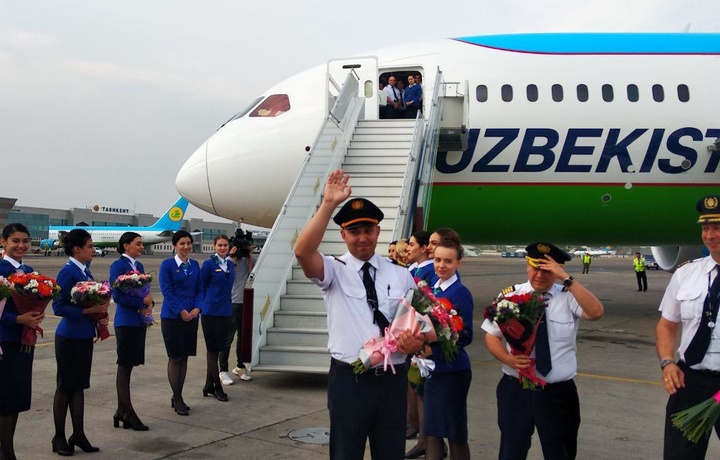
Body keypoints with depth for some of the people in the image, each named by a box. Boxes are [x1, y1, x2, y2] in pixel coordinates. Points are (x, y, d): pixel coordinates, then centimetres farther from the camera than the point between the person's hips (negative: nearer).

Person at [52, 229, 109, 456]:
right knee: (65, 386, 3)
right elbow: (58, 307, -20)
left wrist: (100, 314, -1)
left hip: (84, 336, 8)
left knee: (79, 385, 13)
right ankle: (59, 437, 16)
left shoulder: (85, 270, 8)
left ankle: (78, 435, 21)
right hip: (69, 337, -8)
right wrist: (88, 311, -23)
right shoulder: (68, 272, -16)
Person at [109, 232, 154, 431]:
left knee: (128, 366, 12)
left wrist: (150, 304, -6)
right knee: (124, 366, 0)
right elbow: (118, 296, -17)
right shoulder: (118, 266, -10)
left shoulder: (139, 265, 12)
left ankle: (122, 411, 19)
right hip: (126, 322, -8)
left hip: (140, 321, 8)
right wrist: (143, 301, -13)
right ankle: (128, 413, 5)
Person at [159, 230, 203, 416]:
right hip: (171, 317, -4)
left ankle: (177, 396, 19)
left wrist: (197, 308, -7)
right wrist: (181, 311, -17)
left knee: (184, 357, 8)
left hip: (191, 317, 5)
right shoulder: (167, 265, -4)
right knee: (175, 358, 0)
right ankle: (177, 400, 9)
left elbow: (199, 290, 10)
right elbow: (166, 291, -10)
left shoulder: (195, 265, 9)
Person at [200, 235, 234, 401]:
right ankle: (217, 387, 5)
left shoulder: (231, 265, 10)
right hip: (211, 312, -6)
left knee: (216, 349, 11)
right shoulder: (209, 264, -7)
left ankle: (208, 386, 19)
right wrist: (202, 306, -1)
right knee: (212, 349, 0)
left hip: (225, 312, 6)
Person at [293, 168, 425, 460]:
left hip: (393, 380, 3)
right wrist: (328, 205, -30)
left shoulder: (401, 275, 7)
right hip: (349, 379, -2)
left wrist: (417, 341, -11)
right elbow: (303, 252, -24)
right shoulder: (334, 271, -3)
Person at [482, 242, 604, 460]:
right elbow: (491, 336, 3)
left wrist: (566, 278, -26)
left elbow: (596, 312, -23)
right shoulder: (509, 296, -1)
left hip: (558, 393, 0)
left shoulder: (569, 297, -3)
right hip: (515, 390, 0)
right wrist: (508, 359, -17)